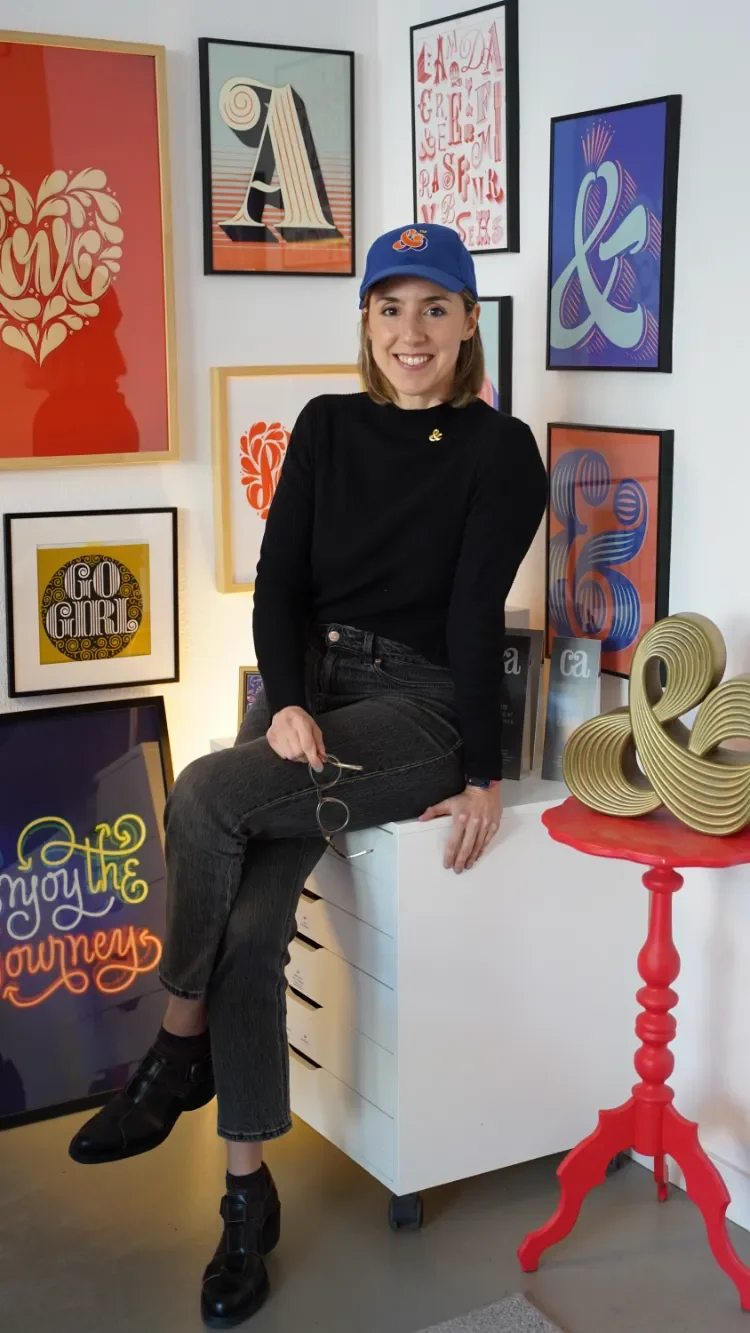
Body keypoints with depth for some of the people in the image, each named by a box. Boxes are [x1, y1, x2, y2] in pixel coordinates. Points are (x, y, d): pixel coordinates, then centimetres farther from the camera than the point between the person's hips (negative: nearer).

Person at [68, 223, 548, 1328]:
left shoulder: (500, 450, -1)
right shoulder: (329, 426, 11)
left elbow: (475, 612, -8)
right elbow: (279, 577, 4)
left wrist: (481, 773, -11)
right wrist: (287, 701, -12)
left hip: (419, 700, -4)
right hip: (309, 682, 4)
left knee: (207, 795, -27)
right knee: (251, 920, -18)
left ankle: (178, 1056, -5)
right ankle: (248, 1194, -5)